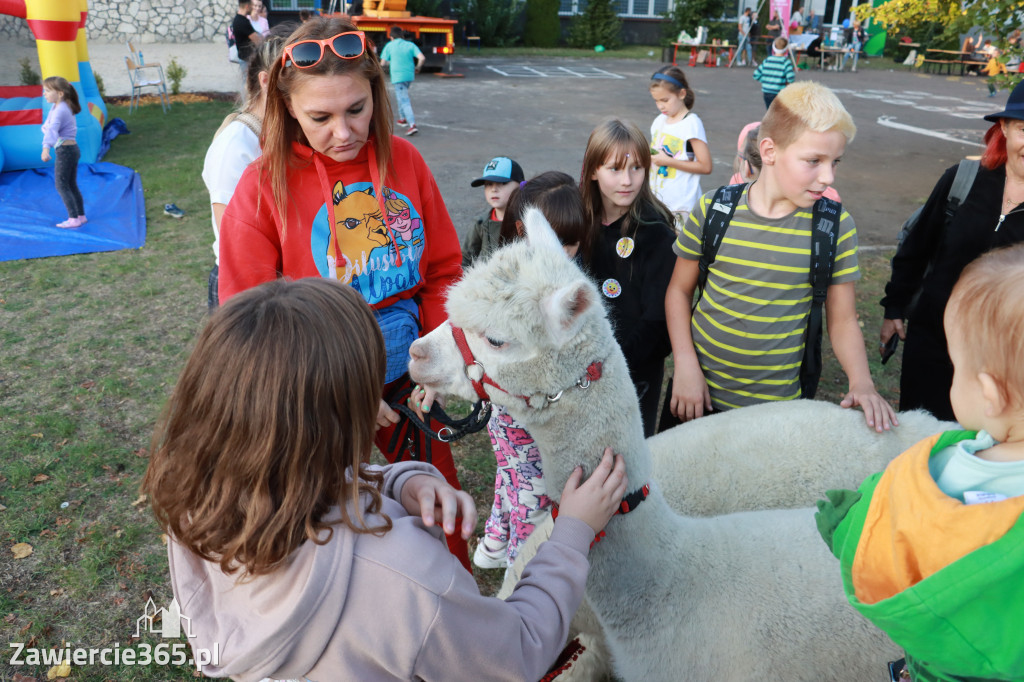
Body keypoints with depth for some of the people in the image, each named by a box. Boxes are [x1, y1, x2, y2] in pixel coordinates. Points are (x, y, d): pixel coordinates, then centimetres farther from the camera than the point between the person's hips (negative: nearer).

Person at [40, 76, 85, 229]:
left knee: (61, 185, -4)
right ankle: (81, 216, 19)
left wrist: (46, 148, -43)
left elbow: (52, 129, -34)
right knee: (72, 185, 14)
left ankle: (74, 219, -4)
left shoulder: (59, 110, -20)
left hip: (65, 150, -10)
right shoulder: (60, 106, 11)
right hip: (72, 149, 10)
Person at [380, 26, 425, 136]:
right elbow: (422, 58, -7)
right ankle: (403, 118, 35)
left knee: (404, 101, -9)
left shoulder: (389, 45, 0)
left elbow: (383, 64, 0)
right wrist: (417, 68, 10)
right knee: (401, 96, 28)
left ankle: (412, 125, -24)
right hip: (410, 76, 5)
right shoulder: (410, 45, 5)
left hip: (397, 76, -5)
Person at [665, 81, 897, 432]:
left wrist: (861, 382, -17)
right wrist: (685, 364, -8)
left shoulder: (836, 227, -7)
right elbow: (679, 289, 0)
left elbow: (842, 320, -1)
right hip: (700, 392, 1)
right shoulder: (713, 210, -9)